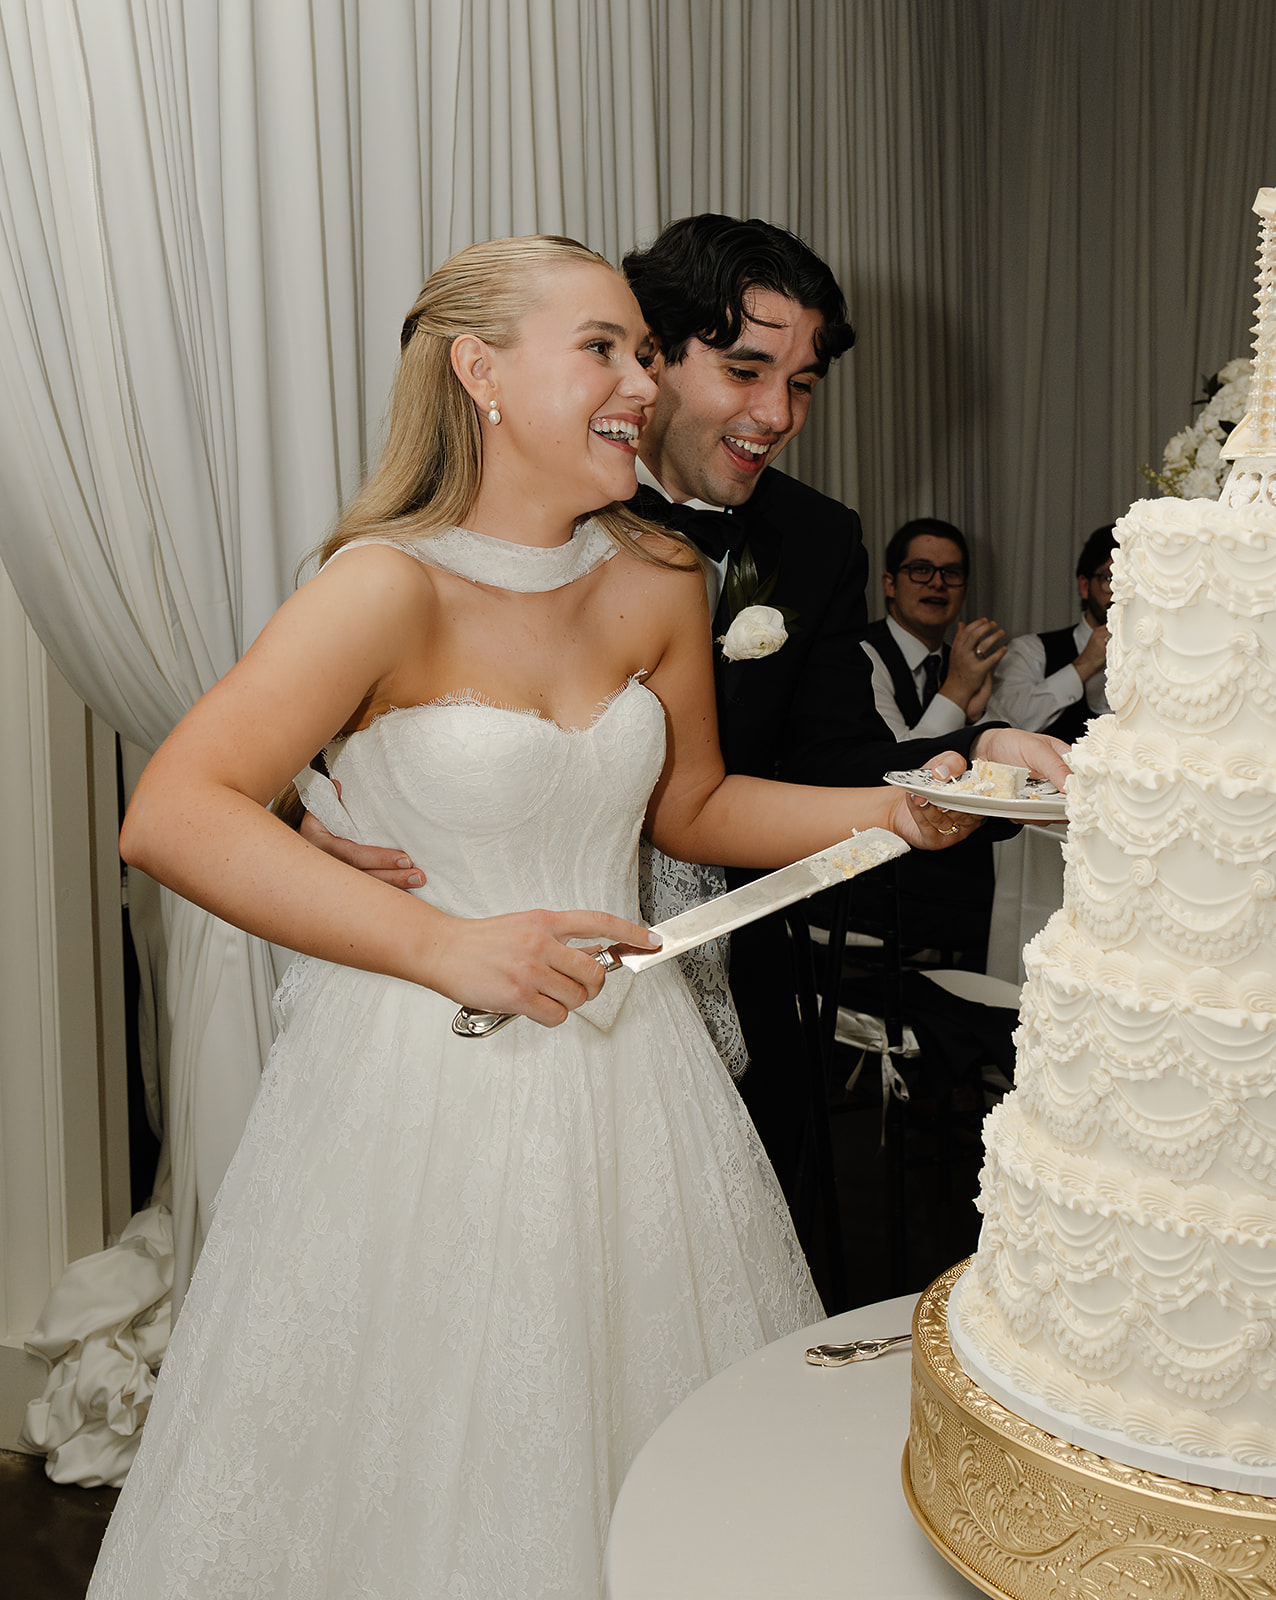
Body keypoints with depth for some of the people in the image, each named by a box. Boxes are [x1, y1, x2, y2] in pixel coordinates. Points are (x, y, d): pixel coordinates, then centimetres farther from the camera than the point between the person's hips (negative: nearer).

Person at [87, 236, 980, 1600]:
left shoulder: (658, 583, 1)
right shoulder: (393, 585, -17)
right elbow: (170, 818, -25)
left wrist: (890, 809, 2)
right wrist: (445, 946, -30)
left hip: (625, 1075, 5)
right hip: (420, 1082, -5)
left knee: (672, 1480, 17)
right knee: (424, 1462, 11)